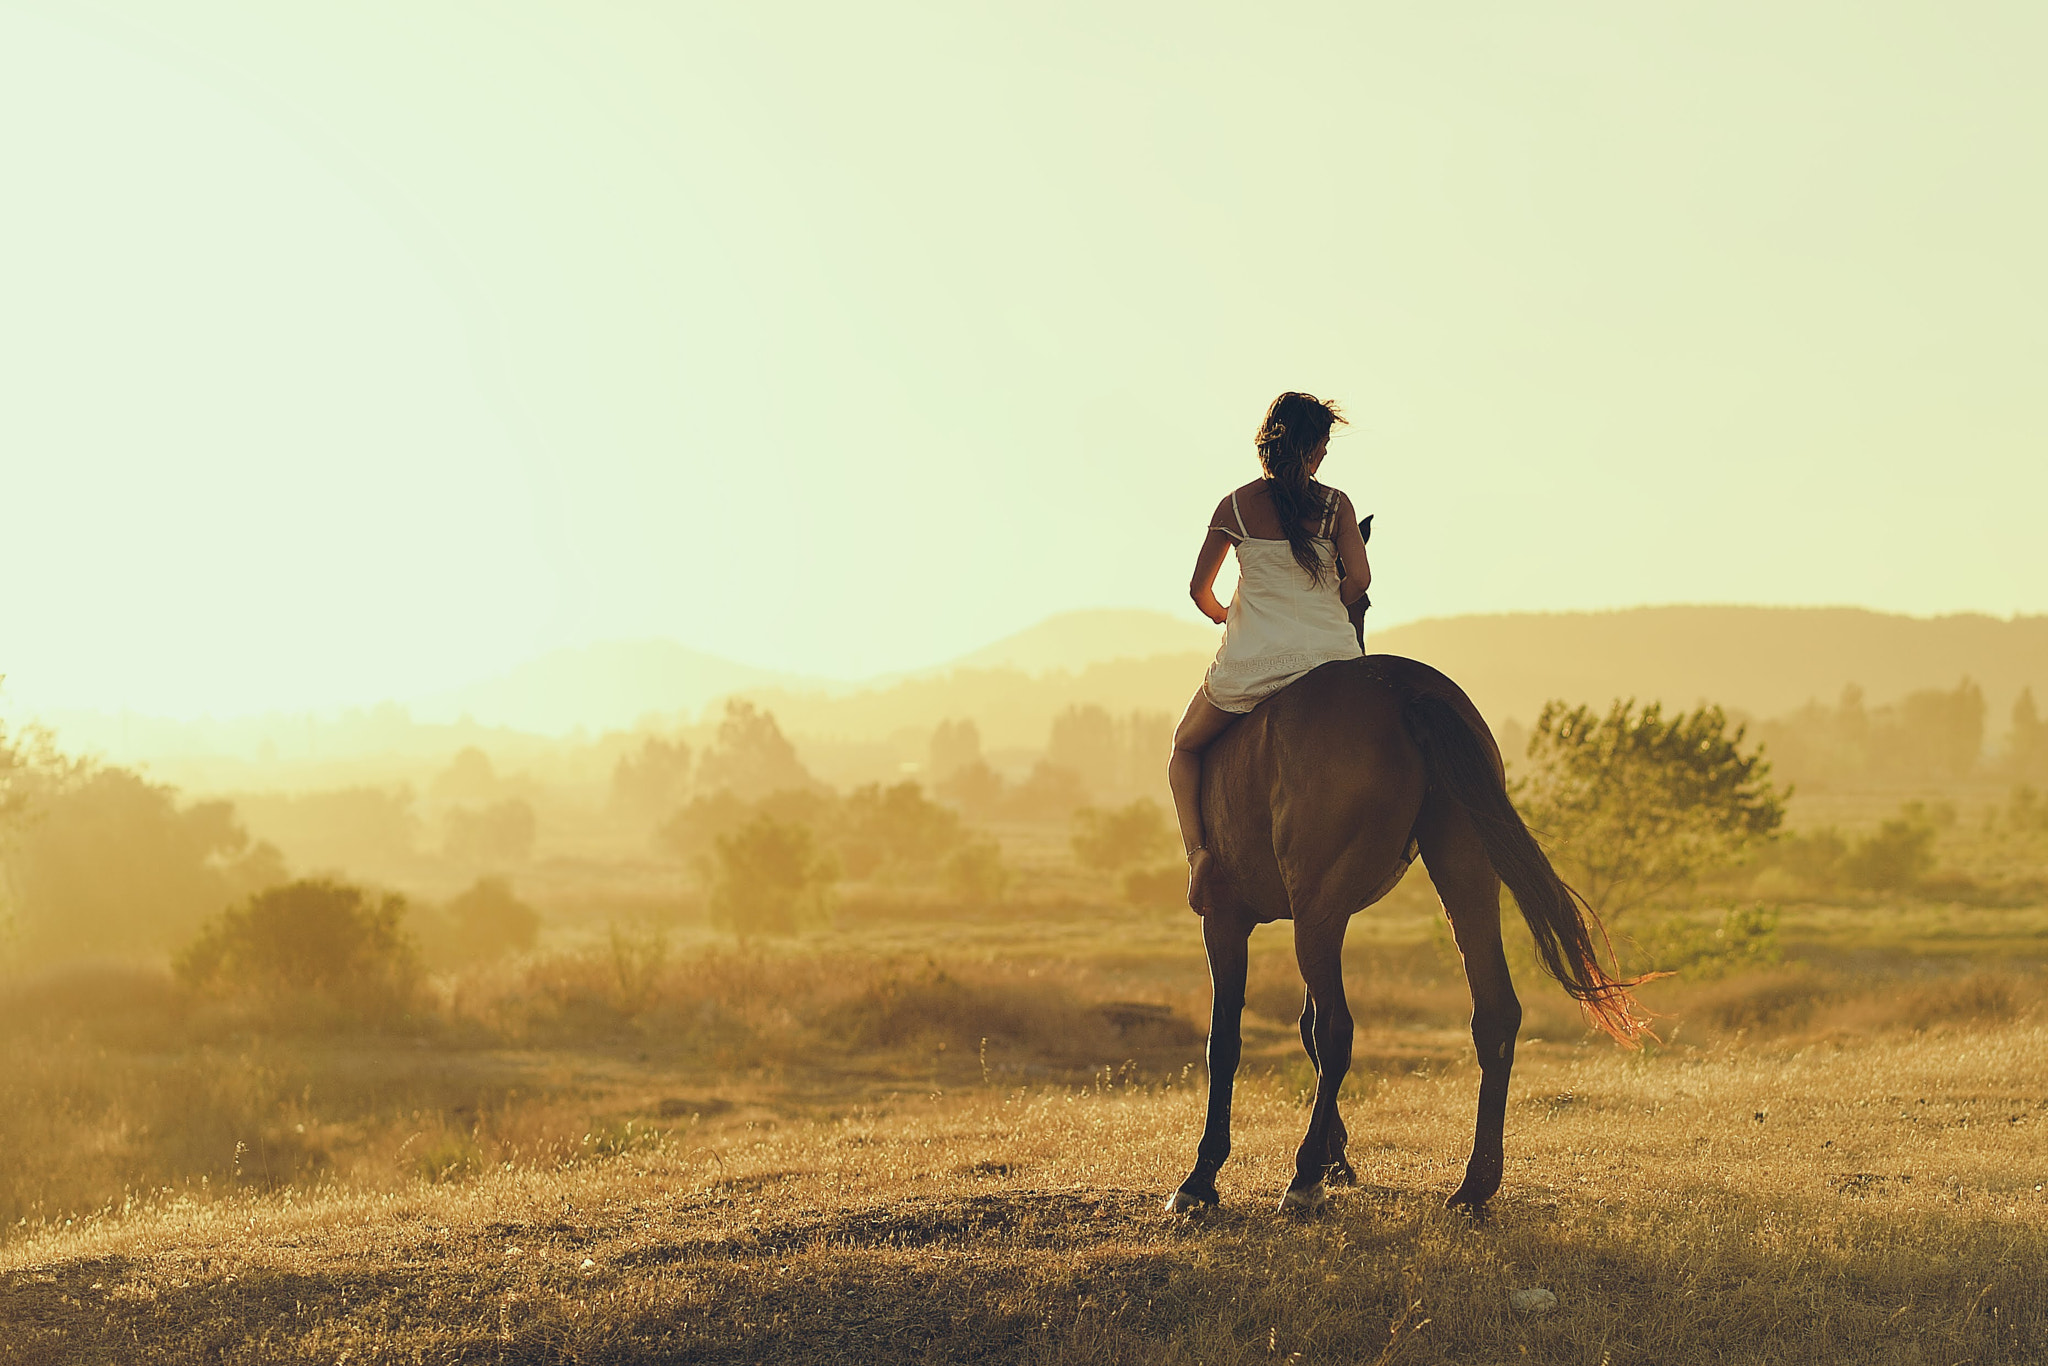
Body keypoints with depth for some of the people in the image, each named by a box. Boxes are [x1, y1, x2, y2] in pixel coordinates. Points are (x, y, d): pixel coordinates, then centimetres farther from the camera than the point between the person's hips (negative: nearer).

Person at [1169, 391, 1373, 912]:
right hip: (1332, 651, 0)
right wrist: (1323, 611, 13)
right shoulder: (1335, 505, 1)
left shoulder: (1235, 505, 3)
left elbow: (1199, 591, 10)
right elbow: (1358, 578, -8)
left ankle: (1197, 849, -1)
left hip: (1251, 662, 0)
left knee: (1186, 749, 23)